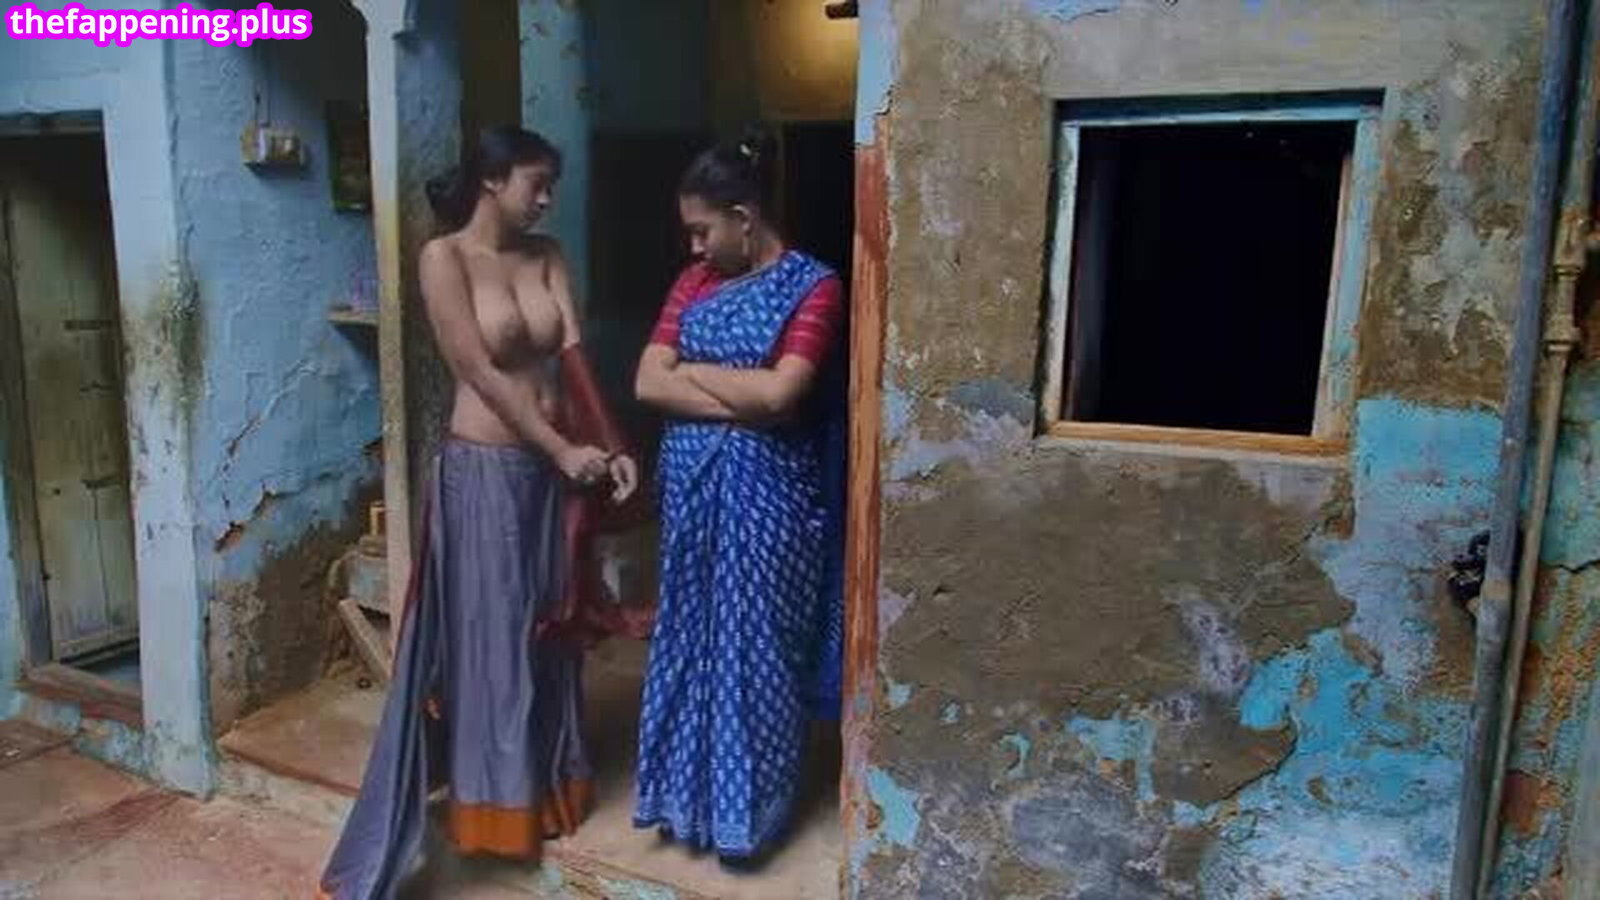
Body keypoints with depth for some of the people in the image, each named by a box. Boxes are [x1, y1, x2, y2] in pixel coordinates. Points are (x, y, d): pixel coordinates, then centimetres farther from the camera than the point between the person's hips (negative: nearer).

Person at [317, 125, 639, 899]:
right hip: (482, 471, -6)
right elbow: (481, 371, -16)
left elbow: (572, 355, -2)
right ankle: (493, 806, 20)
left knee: (546, 634, 16)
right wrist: (564, 450, -18)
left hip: (549, 470, 6)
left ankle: (545, 791, 34)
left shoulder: (545, 257, 8)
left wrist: (610, 446, -14)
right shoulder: (444, 257, -9)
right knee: (484, 639, 4)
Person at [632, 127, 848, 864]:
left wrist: (694, 371, -7)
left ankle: (748, 810, 24)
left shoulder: (813, 287, -10)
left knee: (754, 643, 6)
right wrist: (738, 398, -15)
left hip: (765, 492, -5)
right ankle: (688, 791, 33)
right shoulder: (694, 283, 7)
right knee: (689, 634, 14)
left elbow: (779, 394, -21)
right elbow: (646, 383, -2)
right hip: (691, 486, 6)